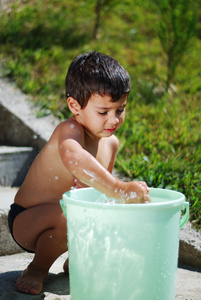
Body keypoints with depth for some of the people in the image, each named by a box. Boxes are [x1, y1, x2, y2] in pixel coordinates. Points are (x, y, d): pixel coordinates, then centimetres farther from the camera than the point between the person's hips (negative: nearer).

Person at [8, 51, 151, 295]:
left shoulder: (111, 143, -1)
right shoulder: (70, 131, -28)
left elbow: (103, 182, 13)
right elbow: (73, 158, -53)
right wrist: (120, 190, -58)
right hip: (25, 220, -8)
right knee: (64, 216, -38)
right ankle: (38, 268, -8)